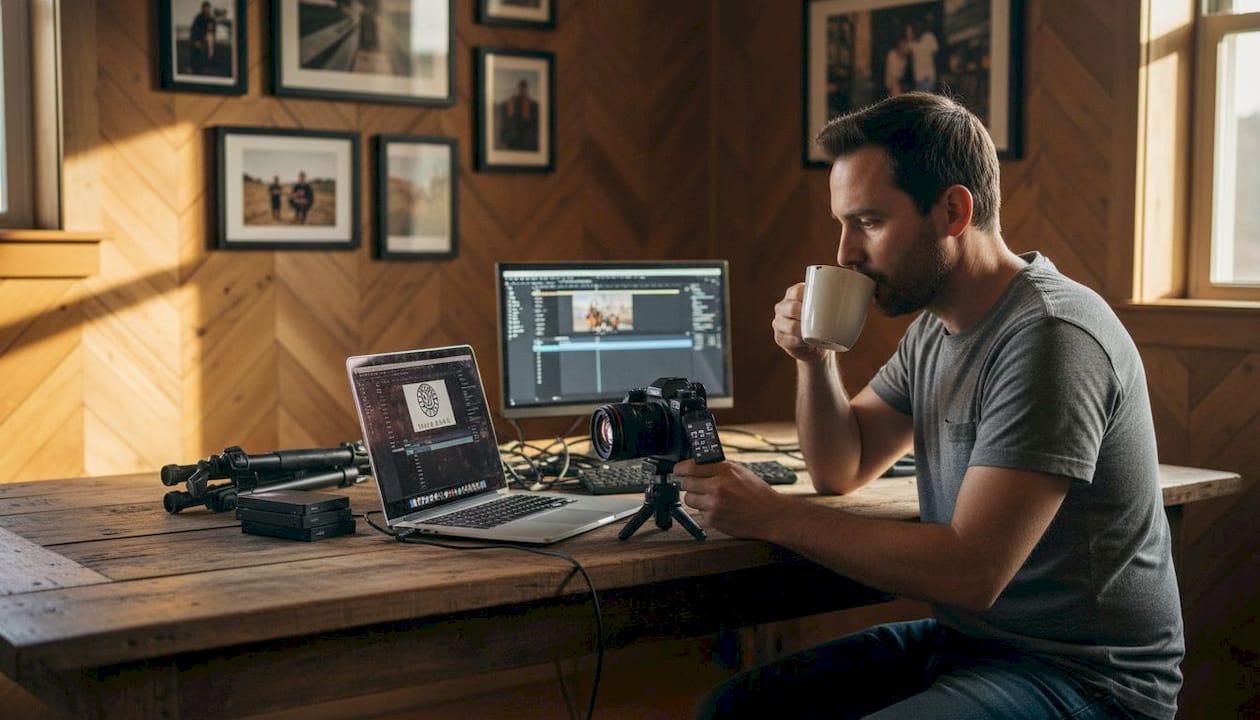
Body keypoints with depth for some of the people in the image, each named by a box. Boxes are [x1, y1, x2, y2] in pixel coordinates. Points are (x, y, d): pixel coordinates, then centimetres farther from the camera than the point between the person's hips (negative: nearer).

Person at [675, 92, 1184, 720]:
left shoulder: (1051, 337, -22)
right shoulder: (933, 328, 8)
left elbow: (972, 571, -27)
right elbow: (841, 470, 19)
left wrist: (771, 514, -22)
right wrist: (815, 357, 0)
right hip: (960, 640, 8)